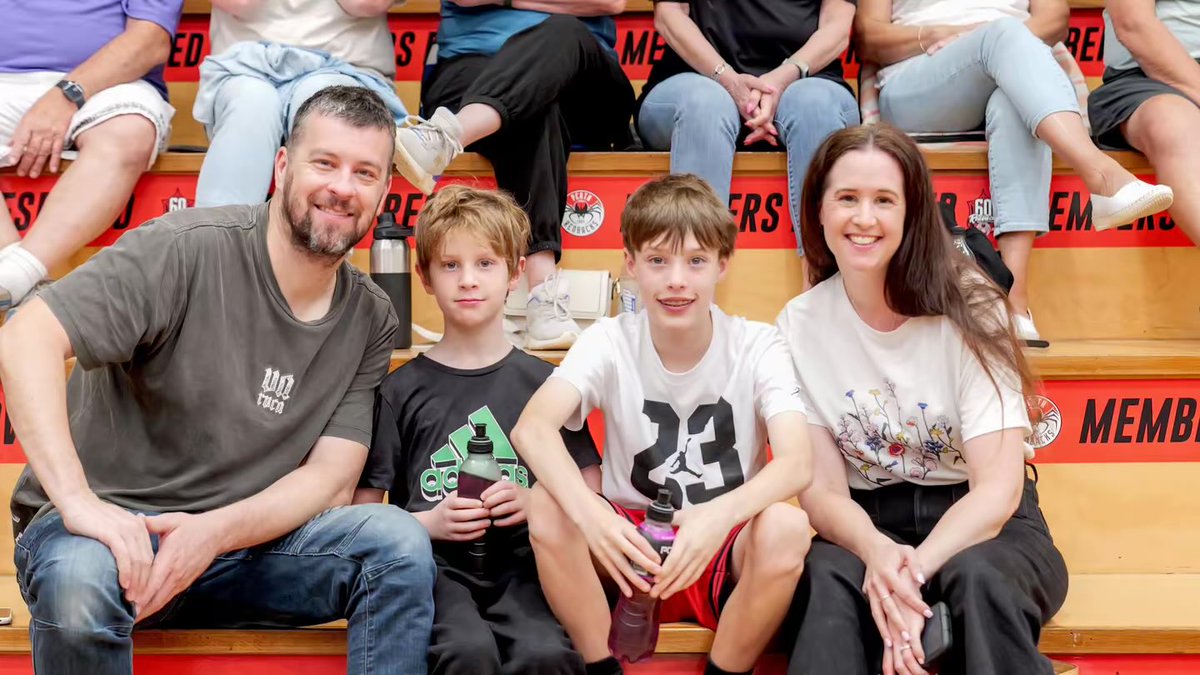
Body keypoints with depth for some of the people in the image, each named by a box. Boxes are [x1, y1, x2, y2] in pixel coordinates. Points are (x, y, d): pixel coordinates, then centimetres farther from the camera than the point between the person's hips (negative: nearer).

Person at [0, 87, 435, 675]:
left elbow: (331, 479, -4)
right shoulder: (187, 250, -15)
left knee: (399, 542, -21)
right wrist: (78, 501, -34)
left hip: (246, 542, 4)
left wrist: (214, 532, -23)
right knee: (79, 578, -38)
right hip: (111, 528, -4)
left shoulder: (371, 322, 3)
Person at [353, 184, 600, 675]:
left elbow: (590, 487, 13)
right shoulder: (401, 389, 10)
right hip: (436, 562, -1)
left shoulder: (543, 383, 14)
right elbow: (363, 510, 8)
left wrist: (537, 502, -5)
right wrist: (428, 523, -8)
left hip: (520, 563, 1)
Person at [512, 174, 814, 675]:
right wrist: (590, 513, -46)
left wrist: (719, 516, -46)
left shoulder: (757, 348, -9)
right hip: (632, 546, 1)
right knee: (547, 506, -27)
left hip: (728, 552, -1)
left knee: (785, 526, -33)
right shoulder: (609, 342, -8)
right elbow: (532, 428, -26)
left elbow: (796, 464, -25)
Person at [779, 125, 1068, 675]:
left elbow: (999, 487, -16)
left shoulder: (967, 308, -11)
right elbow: (821, 489, -5)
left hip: (983, 525, -2)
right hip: (868, 526, 2)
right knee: (828, 578, -33)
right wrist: (875, 550, -29)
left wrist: (914, 572, -33)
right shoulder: (800, 326, -3)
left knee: (975, 575, -37)